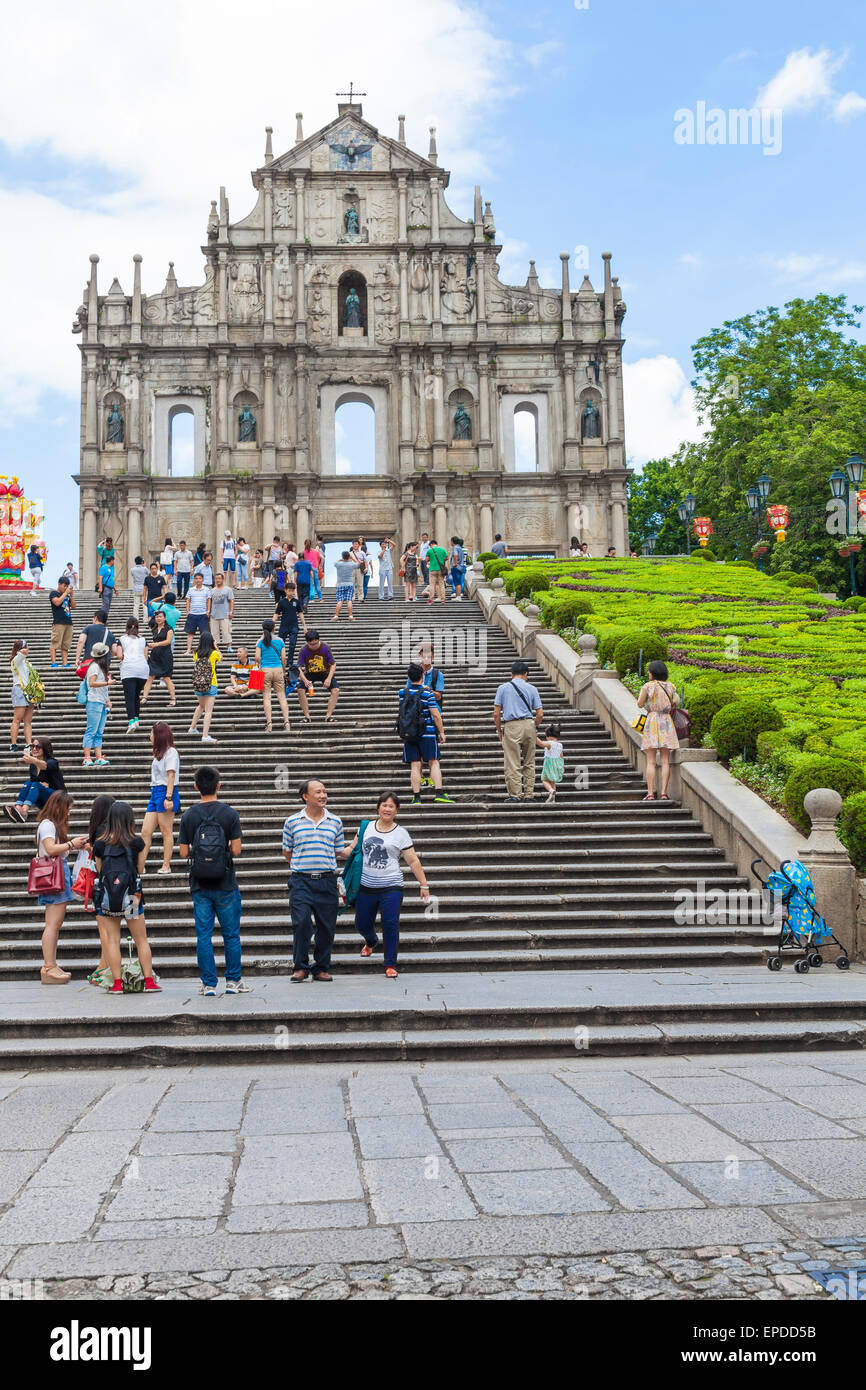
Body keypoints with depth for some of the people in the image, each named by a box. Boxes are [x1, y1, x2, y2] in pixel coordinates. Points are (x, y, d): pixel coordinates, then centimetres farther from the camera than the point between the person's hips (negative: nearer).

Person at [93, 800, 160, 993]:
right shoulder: (137, 842, -4)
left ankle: (117, 983, 2)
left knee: (111, 940, 6)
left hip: (106, 896, 0)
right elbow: (140, 870, 6)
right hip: (131, 896, 0)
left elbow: (99, 870, 8)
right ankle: (149, 982, 9)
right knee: (141, 940, 9)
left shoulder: (100, 844, 0)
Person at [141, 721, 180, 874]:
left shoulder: (170, 752, -6)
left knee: (166, 832, -4)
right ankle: (140, 866, 2)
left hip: (165, 792, -9)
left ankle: (166, 866, 0)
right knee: (145, 831, 2)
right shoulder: (159, 753, 21)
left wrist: (168, 797, -20)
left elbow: (171, 776, -14)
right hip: (155, 793, 9)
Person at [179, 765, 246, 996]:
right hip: (225, 884, -2)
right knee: (231, 934, 9)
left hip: (200, 886, 2)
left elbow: (183, 853, -2)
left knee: (203, 935, 6)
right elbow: (236, 850, -10)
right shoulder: (229, 813, -7)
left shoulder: (188, 816, -1)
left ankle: (209, 984, 7)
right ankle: (233, 981, 12)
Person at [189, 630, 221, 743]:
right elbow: (221, 657, 14)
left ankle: (192, 728, 37)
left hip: (198, 684, 4)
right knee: (208, 711, -6)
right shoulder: (214, 653, -8)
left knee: (201, 706, 29)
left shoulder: (197, 654, 0)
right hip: (210, 685, -4)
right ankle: (205, 736, -14)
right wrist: (216, 647, 17)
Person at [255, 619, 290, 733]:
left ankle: (269, 722, -8)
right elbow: (283, 657, 3)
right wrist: (284, 671, 14)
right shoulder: (280, 640, 5)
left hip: (265, 670, -1)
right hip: (278, 669, 1)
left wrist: (259, 667, 11)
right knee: (282, 696, 4)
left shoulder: (260, 641, 0)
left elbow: (257, 657, -6)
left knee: (266, 697, 1)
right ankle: (286, 722, -4)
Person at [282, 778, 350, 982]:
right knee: (301, 922, -13)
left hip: (327, 881, 2)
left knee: (326, 926, 3)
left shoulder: (335, 822, 10)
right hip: (301, 881, -2)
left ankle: (322, 968, 15)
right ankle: (300, 967, 1)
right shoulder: (292, 822, 5)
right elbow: (287, 851, 16)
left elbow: (340, 851, 15)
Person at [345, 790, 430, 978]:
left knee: (390, 924, -11)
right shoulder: (366, 827, 8)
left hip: (391, 887, -3)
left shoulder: (401, 834, 1)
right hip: (366, 886, 3)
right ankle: (371, 942, 48)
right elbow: (353, 849, 16)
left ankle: (390, 965, 2)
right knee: (362, 924, 12)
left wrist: (424, 885, 1)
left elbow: (413, 861, 3)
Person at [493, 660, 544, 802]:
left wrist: (499, 731, 12)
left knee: (512, 764, 0)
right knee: (529, 763, 11)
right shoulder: (532, 689, 8)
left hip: (511, 726, -2)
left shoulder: (503, 688, 5)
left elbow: (496, 713, 1)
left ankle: (515, 794, -3)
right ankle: (528, 795, 12)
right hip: (529, 725, 2)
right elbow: (540, 714, 4)